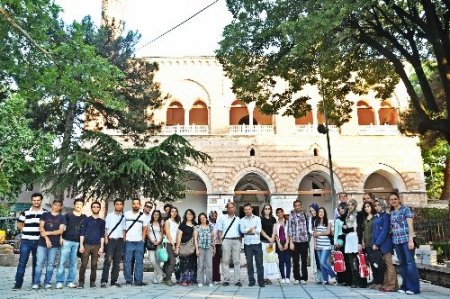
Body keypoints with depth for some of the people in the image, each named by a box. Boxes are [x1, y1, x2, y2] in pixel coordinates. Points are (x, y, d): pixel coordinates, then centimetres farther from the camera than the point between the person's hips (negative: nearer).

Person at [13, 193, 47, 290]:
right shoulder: (25, 212, 4)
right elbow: (19, 224, 12)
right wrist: (28, 231, 1)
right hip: (26, 241, 0)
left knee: (36, 263, 10)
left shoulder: (45, 213, 2)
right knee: (22, 262, -3)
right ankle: (18, 283, 1)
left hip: (38, 241, 1)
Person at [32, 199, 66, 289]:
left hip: (54, 244, 0)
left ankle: (47, 282, 12)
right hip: (42, 242, 0)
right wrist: (46, 238, -10)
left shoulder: (62, 218, 7)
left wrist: (48, 233, -11)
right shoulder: (45, 215, 9)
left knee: (50, 264, 4)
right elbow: (41, 227, 1)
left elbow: (61, 231, -2)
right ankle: (36, 282, 4)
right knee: (39, 263, -3)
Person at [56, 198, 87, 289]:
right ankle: (59, 282, 2)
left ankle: (70, 281, 13)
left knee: (73, 263, 5)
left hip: (78, 243, 2)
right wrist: (61, 238, -7)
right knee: (62, 261, -4)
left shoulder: (84, 217, 10)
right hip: (67, 241, -2)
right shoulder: (68, 215, 5)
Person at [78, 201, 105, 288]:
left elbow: (102, 235, 11)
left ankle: (92, 282, 11)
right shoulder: (86, 220, 7)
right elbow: (82, 233, 4)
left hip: (97, 246, 2)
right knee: (83, 265, -5)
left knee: (94, 265, 3)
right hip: (86, 245, -1)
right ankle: (81, 282, 2)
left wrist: (101, 247, 3)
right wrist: (81, 245, -5)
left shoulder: (102, 221, 12)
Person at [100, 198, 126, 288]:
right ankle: (104, 281, -6)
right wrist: (106, 239, -7)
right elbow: (106, 228, 3)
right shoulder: (110, 215, 6)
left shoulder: (123, 217, 13)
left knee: (117, 262, 4)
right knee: (108, 260, -9)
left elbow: (124, 229, 13)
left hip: (120, 240, 3)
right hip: (111, 240, -3)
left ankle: (114, 281, 9)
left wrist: (124, 241, 4)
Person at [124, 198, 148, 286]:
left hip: (139, 243, 2)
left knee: (139, 262, 3)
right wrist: (124, 239, -1)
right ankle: (128, 280, 12)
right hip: (128, 242, -2)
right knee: (128, 262, 1)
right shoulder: (126, 214, 2)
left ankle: (138, 280, 9)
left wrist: (143, 239, 5)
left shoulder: (143, 216, 9)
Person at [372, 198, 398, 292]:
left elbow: (384, 231, -13)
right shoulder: (376, 217, 16)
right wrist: (374, 243, 5)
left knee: (388, 264, -4)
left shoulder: (386, 216, -6)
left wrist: (377, 243, -15)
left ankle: (392, 286, 0)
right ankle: (385, 285, 15)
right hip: (378, 244, 7)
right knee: (383, 265, 10)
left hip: (385, 244, -7)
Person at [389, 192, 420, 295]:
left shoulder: (405, 209, -2)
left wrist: (411, 240, -15)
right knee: (402, 263, 9)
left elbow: (410, 225, -8)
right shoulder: (391, 213, 14)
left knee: (410, 262, -6)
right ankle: (405, 286, 16)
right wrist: (393, 238, 8)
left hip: (406, 239, -6)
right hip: (396, 241, 6)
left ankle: (413, 287, -1)